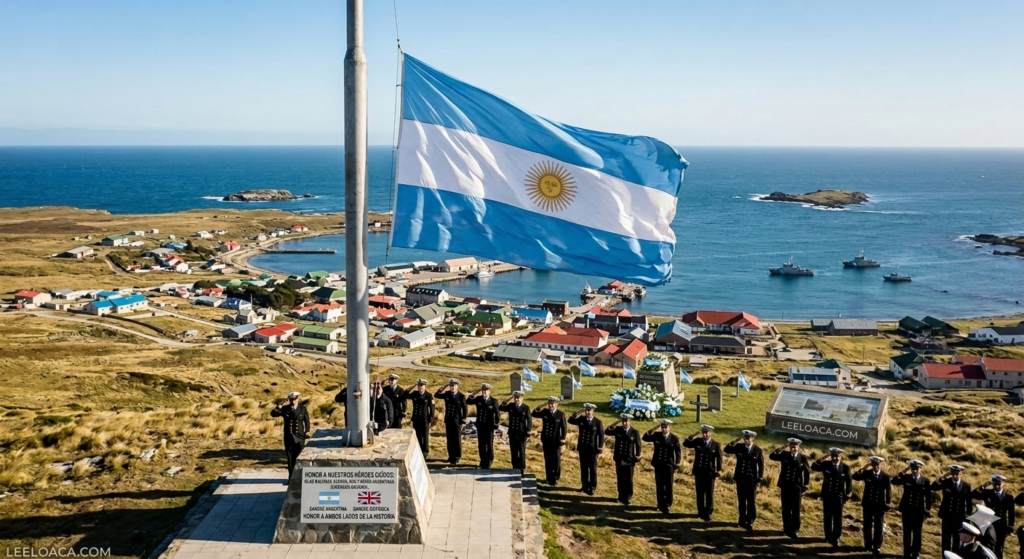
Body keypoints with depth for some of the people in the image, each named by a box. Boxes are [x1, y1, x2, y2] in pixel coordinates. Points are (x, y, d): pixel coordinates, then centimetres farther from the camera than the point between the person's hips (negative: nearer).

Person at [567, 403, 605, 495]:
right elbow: (570, 421, -4)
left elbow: (601, 435, -6)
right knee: (583, 468, 11)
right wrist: (577, 413, -18)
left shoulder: (598, 422, -7)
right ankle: (585, 486, 23)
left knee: (592, 469, 4)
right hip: (582, 448, 4)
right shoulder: (581, 419, 2)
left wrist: (600, 447, -10)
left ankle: (592, 488, 13)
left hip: (592, 449, -4)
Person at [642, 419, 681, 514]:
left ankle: (667, 505, 10)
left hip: (669, 465, -2)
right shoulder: (656, 435, 1)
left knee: (668, 486, 0)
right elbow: (644, 438, -7)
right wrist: (654, 429, -15)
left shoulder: (674, 438, -4)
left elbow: (678, 452, -1)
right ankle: (661, 504, 21)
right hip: (658, 465, 2)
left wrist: (676, 466, -4)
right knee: (659, 486, 10)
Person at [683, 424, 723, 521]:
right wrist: (693, 436, -19)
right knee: (700, 494, 11)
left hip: (710, 472, -2)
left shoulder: (716, 444, -4)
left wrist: (719, 470, -13)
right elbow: (685, 444, -7)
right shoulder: (697, 441, 1)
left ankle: (708, 513, 14)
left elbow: (719, 458, -3)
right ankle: (701, 512, 23)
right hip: (699, 472, 2)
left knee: (709, 494, 4)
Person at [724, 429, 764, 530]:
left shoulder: (758, 450, -7)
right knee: (741, 500, 12)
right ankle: (743, 520, 25)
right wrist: (734, 442, -22)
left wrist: (759, 479, -7)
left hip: (752, 479, -2)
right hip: (740, 478, 2)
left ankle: (750, 521, 13)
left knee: (751, 501, 2)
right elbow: (726, 450, -10)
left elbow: (761, 465, -4)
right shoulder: (739, 447, -2)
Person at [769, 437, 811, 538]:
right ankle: (787, 529, 19)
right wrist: (782, 448, -20)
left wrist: (805, 486, 0)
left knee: (796, 510, 4)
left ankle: (795, 530, 13)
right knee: (786, 510, 9)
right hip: (785, 486, 1)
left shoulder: (803, 458, -2)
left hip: (797, 487, -1)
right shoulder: (784, 454, -1)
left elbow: (807, 472, 3)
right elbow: (771, 456, -10)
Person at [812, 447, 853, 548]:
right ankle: (828, 536, 27)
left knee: (837, 518, -2)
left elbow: (849, 482, 3)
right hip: (827, 495, 1)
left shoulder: (845, 467, -2)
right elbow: (813, 467, -12)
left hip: (839, 496, -1)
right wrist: (822, 459, -21)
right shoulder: (825, 464, -2)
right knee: (827, 517, 12)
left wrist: (847, 495, 0)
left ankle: (836, 538, 7)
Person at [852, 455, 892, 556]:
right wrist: (863, 468, -24)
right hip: (868, 504, 1)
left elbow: (888, 491, -3)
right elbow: (855, 477, -14)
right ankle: (868, 545, 27)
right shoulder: (867, 473, -3)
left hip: (879, 505, -1)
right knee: (867, 526, 12)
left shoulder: (885, 476, -5)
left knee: (878, 527, 2)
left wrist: (887, 504, -10)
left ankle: (877, 547, 10)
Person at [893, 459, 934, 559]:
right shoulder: (906, 477, -2)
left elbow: (928, 497, 1)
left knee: (917, 533, 9)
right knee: (907, 533, 8)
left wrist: (927, 511, -3)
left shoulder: (926, 481, -2)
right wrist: (903, 471, -20)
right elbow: (894, 481, -18)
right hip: (907, 510, 0)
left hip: (919, 511, 0)